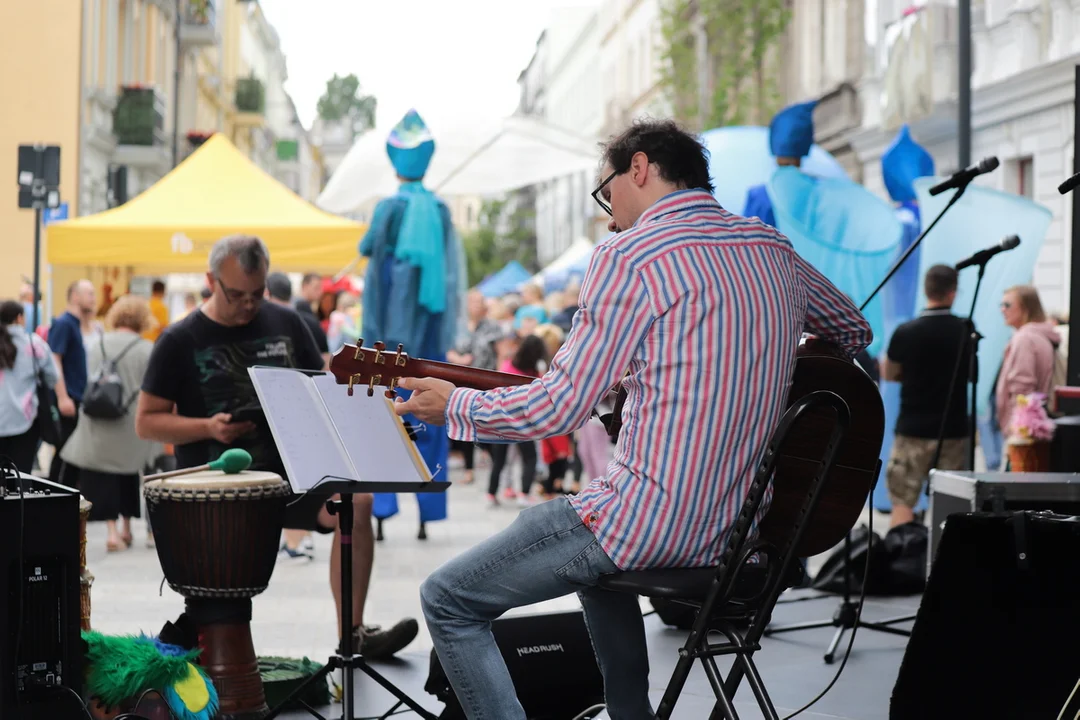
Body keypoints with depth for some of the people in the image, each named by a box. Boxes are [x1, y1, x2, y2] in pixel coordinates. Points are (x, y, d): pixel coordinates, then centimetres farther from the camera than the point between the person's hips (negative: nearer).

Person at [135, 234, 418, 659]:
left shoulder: (286, 325, 8)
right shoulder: (181, 341, -1)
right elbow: (146, 422, -1)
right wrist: (208, 427, -17)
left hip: (287, 469, 2)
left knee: (355, 502, -24)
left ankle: (353, 636, -20)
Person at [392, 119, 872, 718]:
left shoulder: (629, 255, -12)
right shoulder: (774, 249, 9)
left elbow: (558, 408, -13)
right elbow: (854, 331, 27)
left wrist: (454, 406, 2)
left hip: (656, 523, -8)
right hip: (741, 523, 8)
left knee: (448, 602, 3)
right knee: (593, 555, 39)